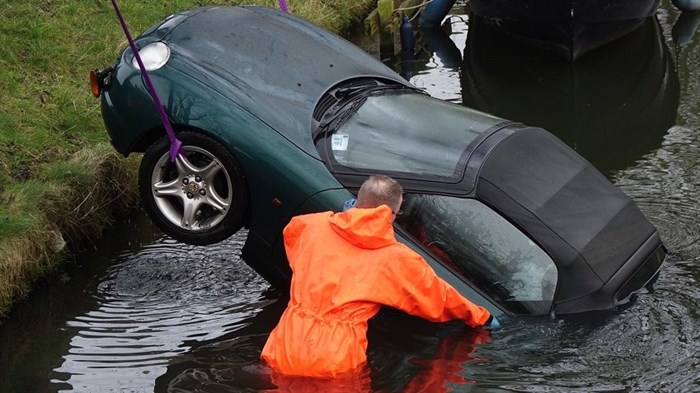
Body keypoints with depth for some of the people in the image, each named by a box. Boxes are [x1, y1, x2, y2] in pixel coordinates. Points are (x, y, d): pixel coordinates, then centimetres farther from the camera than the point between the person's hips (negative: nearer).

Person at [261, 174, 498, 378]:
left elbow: (290, 230, 32)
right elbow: (439, 298, 12)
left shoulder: (312, 226, 6)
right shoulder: (397, 260, -1)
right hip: (333, 365, -2)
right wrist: (481, 318, 29)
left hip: (284, 354, 3)